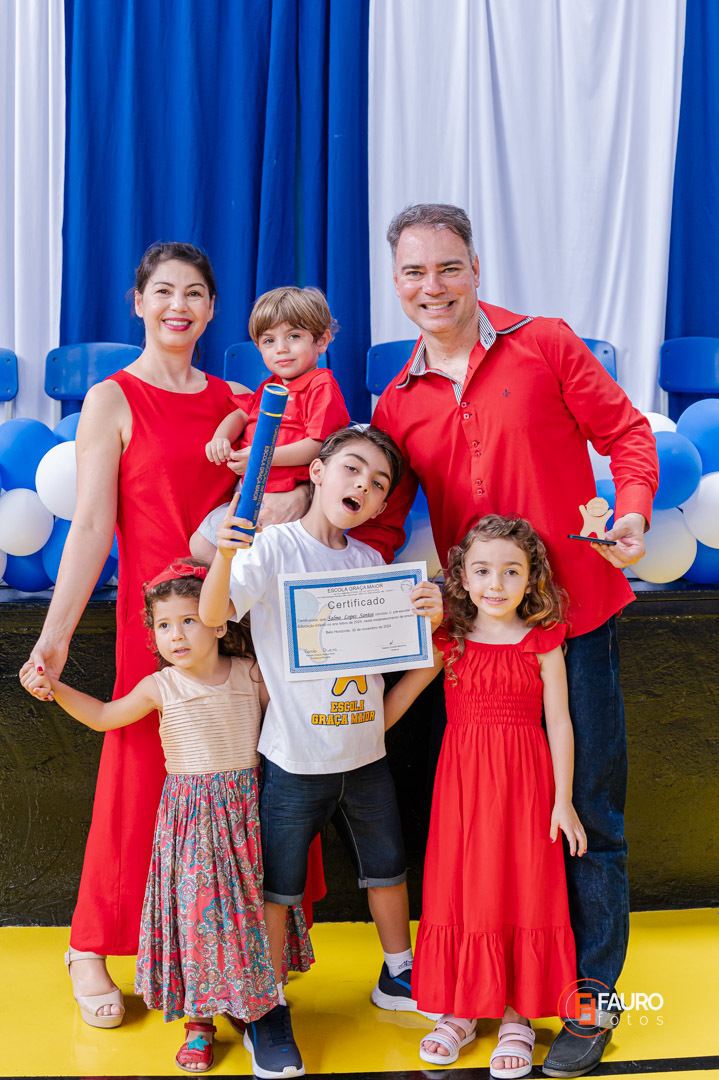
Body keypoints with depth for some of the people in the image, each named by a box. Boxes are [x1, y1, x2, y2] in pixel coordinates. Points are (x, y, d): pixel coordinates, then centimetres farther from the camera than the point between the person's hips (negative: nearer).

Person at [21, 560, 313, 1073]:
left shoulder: (251, 675, -3)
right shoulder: (160, 687, -6)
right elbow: (104, 716, 4)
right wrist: (55, 689, -8)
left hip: (245, 809, 1)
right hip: (190, 813, -1)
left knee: (246, 906, 10)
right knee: (194, 907, 0)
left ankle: (255, 1002, 31)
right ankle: (200, 1019, 16)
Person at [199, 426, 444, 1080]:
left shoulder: (370, 563, 5)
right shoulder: (275, 546, -12)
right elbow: (213, 616, -22)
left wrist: (431, 616, -11)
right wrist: (225, 555, -41)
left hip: (366, 754, 6)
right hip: (295, 757, -5)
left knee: (387, 870, 20)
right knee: (276, 886, 6)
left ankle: (399, 978, 40)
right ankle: (268, 1011, 22)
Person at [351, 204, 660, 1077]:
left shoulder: (544, 346, -3)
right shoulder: (397, 406, 8)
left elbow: (624, 431, -1)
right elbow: (380, 523, 7)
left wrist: (633, 511, -18)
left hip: (573, 617, -3)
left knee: (588, 813, 3)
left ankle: (593, 995, 18)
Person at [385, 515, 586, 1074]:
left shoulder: (543, 644, -3)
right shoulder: (448, 641, 1)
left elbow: (559, 723, -1)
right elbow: (399, 695, 6)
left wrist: (563, 799, -3)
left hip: (524, 781, -2)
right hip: (462, 777, 2)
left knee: (521, 890, 3)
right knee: (461, 889, 7)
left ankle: (517, 1015, 17)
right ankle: (461, 1010, 22)